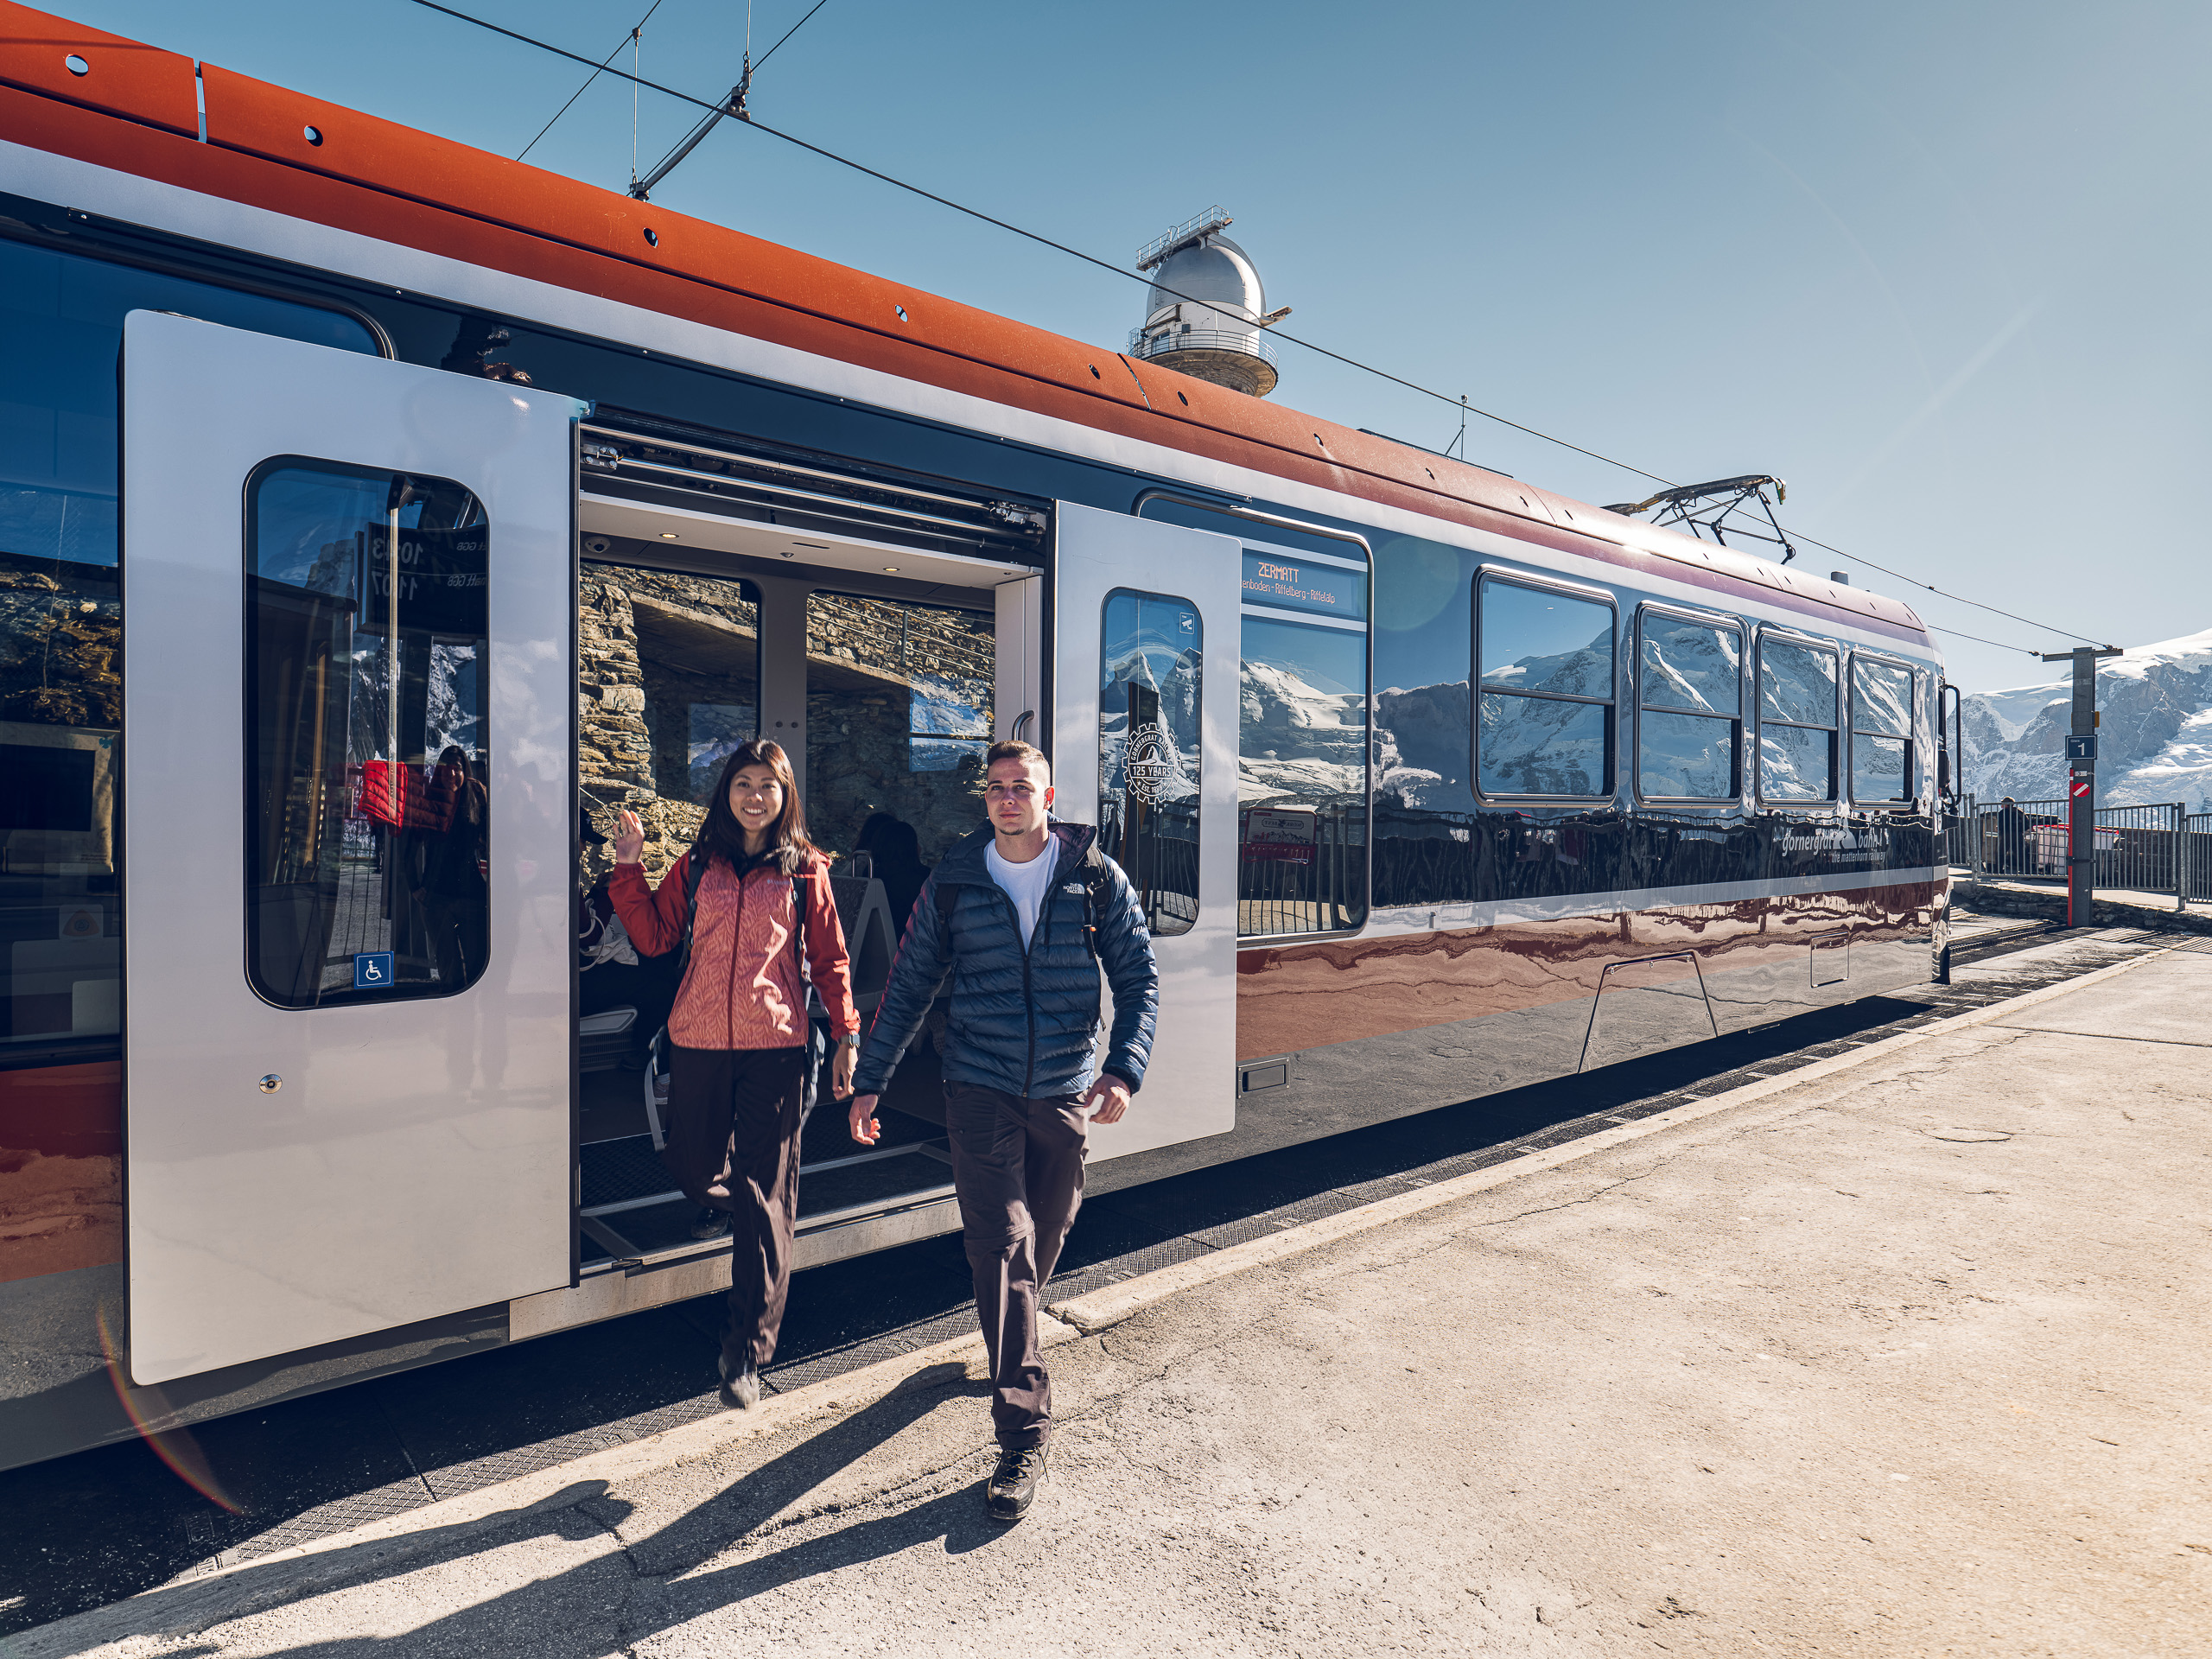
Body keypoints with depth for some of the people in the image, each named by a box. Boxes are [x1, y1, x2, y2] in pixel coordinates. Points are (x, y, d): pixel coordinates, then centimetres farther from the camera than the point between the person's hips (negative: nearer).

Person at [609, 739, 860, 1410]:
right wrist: (629, 870, -1)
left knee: (766, 1195, -3)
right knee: (692, 1166, 14)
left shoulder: (805, 869, 5)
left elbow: (830, 959, 6)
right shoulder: (697, 865, 10)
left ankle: (748, 1352, 5)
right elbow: (655, 938, 7)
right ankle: (720, 1201, 53)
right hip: (699, 1042, 3)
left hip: (775, 1045, -2)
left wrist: (846, 1034, 0)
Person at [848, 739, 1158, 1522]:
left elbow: (1138, 976, 1)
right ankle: (1023, 1430, -1)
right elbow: (908, 986, 6)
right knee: (1000, 1244, -8)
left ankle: (1009, 1355, 45)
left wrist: (1124, 1069, -12)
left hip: (1065, 1093, 2)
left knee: (1044, 1239, 16)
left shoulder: (1095, 877, -1)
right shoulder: (953, 883, 0)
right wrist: (870, 1081, 4)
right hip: (981, 1090, -1)